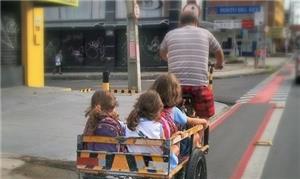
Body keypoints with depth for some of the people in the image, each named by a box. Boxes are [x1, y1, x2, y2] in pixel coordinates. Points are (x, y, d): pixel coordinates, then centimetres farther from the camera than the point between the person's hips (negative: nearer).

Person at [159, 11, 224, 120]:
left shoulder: (170, 34, 15)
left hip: (175, 83, 2)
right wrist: (219, 64, 48)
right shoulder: (205, 33, 13)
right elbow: (219, 52, 27)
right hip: (199, 83, -1)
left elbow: (162, 54, 33)